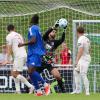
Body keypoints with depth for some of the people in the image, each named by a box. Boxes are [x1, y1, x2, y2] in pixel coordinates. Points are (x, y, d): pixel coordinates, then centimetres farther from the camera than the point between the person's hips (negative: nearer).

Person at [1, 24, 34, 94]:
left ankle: (30, 86, -16)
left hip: (19, 56, -9)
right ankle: (18, 91, 6)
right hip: (24, 55, 9)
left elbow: (9, 49, -8)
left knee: (15, 74, -10)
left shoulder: (9, 36, -2)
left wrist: (7, 60, -8)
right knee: (14, 73, 13)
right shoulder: (19, 35, 21)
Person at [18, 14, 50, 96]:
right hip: (32, 53, 10)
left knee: (31, 71, -21)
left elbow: (33, 40, -21)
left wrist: (23, 44, -13)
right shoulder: (37, 28, 19)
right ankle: (38, 91, 4)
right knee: (31, 72, 4)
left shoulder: (32, 28, -9)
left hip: (35, 53, -10)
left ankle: (45, 85, -11)